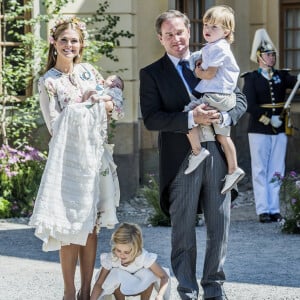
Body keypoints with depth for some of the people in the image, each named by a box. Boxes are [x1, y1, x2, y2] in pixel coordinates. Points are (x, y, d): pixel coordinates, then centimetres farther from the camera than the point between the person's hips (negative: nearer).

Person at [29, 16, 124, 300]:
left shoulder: (88, 72, 10)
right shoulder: (48, 82, -3)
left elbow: (115, 104, 15)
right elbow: (56, 125, -8)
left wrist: (108, 102, -8)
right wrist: (96, 109, -10)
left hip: (96, 157, 5)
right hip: (69, 158, -5)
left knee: (91, 225, 6)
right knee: (71, 227, -5)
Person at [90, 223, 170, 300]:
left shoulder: (144, 257, -35)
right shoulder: (111, 259, -32)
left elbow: (164, 277, -32)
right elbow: (99, 284, -24)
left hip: (141, 286, 0)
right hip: (121, 287, 0)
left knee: (150, 274, -32)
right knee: (115, 274, -34)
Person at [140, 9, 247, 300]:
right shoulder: (152, 74, 2)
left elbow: (240, 99, 11)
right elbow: (151, 118, -9)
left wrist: (224, 116, -11)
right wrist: (191, 118, -20)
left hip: (217, 154, 3)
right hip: (181, 159, -3)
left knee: (220, 227, 7)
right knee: (183, 230, 4)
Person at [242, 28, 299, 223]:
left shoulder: (281, 76, 9)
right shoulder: (251, 78, -2)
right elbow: (250, 105, -12)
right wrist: (269, 119, -18)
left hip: (280, 130, 4)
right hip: (259, 130, -4)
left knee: (276, 171, 5)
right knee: (260, 171, 1)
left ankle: (275, 210, 9)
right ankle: (263, 210, 4)